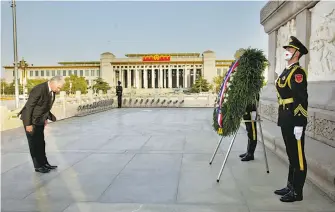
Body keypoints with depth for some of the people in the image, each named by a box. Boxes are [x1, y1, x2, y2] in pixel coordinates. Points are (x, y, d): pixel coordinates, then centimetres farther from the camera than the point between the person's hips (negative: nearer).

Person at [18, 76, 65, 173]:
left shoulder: (52, 91, -2)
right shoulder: (39, 89, -26)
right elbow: (29, 106, -23)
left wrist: (45, 118, 8)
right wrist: (28, 124, -21)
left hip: (39, 121, 8)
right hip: (31, 121, -8)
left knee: (41, 143, 15)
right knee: (34, 144, 3)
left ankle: (44, 163, 25)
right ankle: (38, 166, 14)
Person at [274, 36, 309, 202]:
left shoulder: (298, 72, -14)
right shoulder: (286, 71, 16)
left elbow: (302, 100, -20)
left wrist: (299, 124, -22)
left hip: (295, 121, -10)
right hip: (286, 120, 10)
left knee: (298, 156, 0)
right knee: (291, 155, 17)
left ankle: (297, 192, 10)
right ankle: (290, 186, 29)